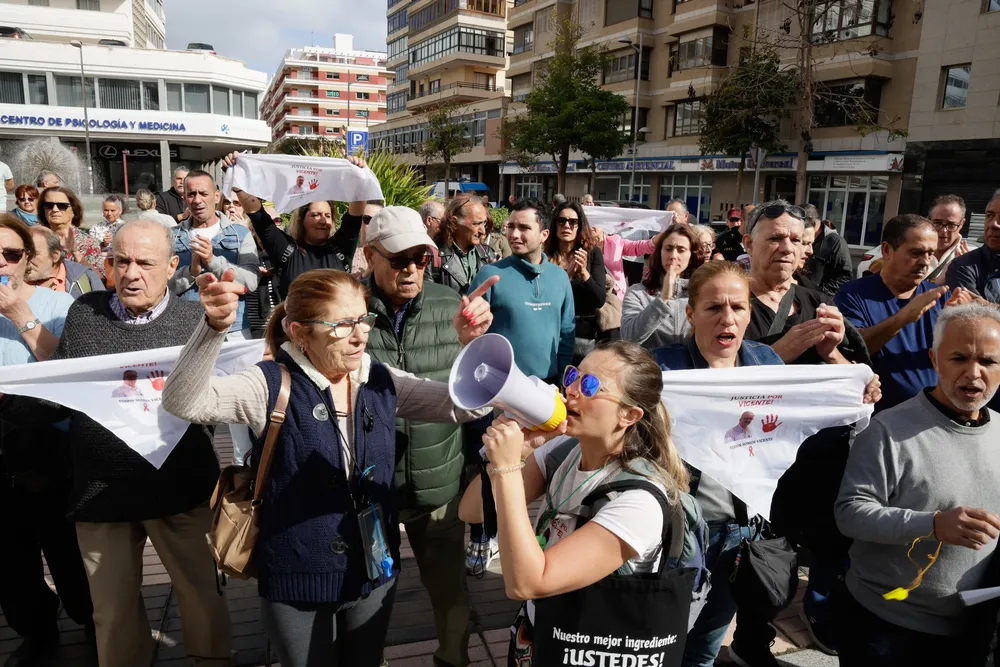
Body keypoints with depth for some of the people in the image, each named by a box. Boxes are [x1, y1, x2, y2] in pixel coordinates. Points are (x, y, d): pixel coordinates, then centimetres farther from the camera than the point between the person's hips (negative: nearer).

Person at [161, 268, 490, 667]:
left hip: (374, 573, 4)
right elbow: (183, 403, -27)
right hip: (296, 582, -3)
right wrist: (215, 327, -43)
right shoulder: (271, 385, -15)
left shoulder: (382, 381, -5)